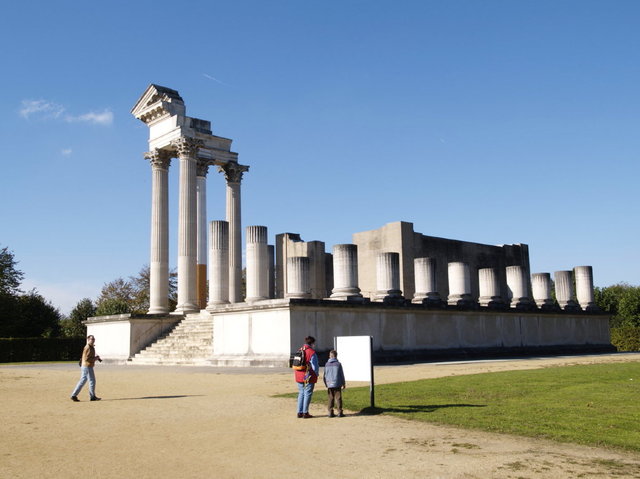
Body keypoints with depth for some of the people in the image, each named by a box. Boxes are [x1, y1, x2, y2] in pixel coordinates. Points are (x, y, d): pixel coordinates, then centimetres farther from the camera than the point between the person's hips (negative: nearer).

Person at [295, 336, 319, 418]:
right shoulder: (312, 352, -13)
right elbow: (315, 366, -13)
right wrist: (316, 374, 6)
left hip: (299, 376, 6)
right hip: (309, 377, -6)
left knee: (301, 394, 14)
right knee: (307, 394, 1)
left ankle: (299, 412, 14)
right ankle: (305, 413, 2)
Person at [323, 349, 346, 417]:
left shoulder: (327, 364, 4)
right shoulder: (338, 364, -5)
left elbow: (324, 376, 8)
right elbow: (342, 375, -1)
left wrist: (326, 384, 20)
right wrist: (344, 384, 9)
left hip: (329, 385, 3)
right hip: (337, 385, -3)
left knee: (331, 399, 9)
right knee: (338, 398, 0)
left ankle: (330, 413, 7)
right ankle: (340, 412, -1)